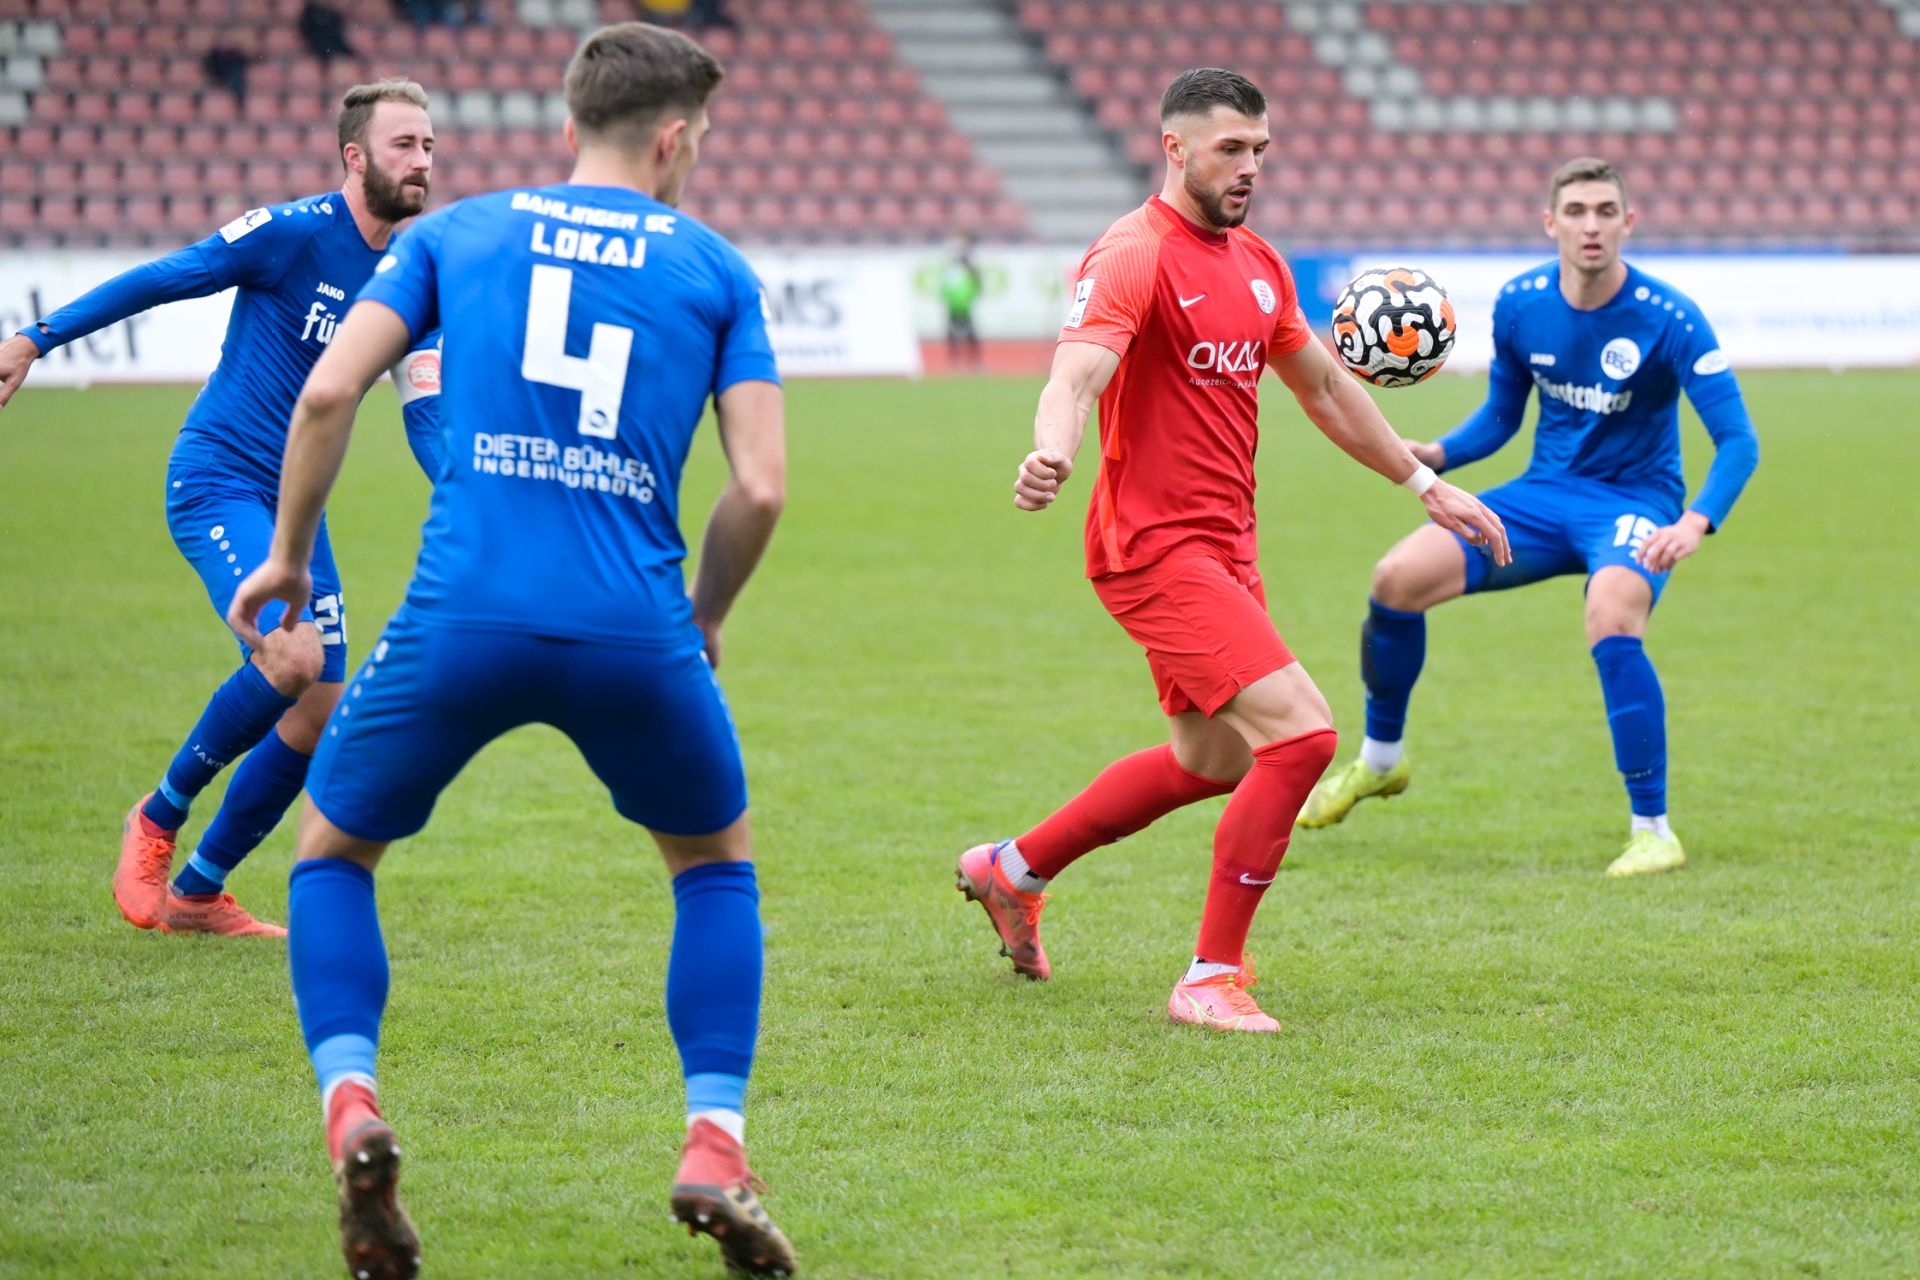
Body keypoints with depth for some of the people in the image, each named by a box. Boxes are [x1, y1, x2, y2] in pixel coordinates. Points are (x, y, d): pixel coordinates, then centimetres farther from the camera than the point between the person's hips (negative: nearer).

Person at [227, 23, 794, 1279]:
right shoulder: (714, 268, 11)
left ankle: (351, 1103, -1)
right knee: (716, 857, 26)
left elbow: (327, 390, 2)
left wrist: (288, 553, 15)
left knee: (334, 847, 23)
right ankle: (716, 1145, 11)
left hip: (462, 617, 0)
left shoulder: (457, 233, 13)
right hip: (634, 629, 0)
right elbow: (762, 485, 3)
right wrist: (704, 617, 20)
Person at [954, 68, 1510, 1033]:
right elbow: (1076, 373, -32)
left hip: (1223, 549, 10)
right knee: (1301, 734, -19)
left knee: (1211, 761, 22)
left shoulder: (1255, 264, 12)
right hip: (1156, 548, -10)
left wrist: (1426, 485, 28)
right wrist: (1052, 453, -53)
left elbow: (1324, 386, 25)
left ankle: (1013, 870, 40)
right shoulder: (1134, 258, -15)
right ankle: (1212, 979, -10)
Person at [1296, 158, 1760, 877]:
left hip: (1635, 503, -5)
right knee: (1399, 577, -13)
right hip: (1546, 494, 5)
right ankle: (1381, 760, 13)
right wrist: (1436, 454, -8)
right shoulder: (1519, 305, -4)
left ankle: (1653, 831, -22)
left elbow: (1737, 441, -20)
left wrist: (1695, 523, -37)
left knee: (1611, 622, -36)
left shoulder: (1667, 320, -18)